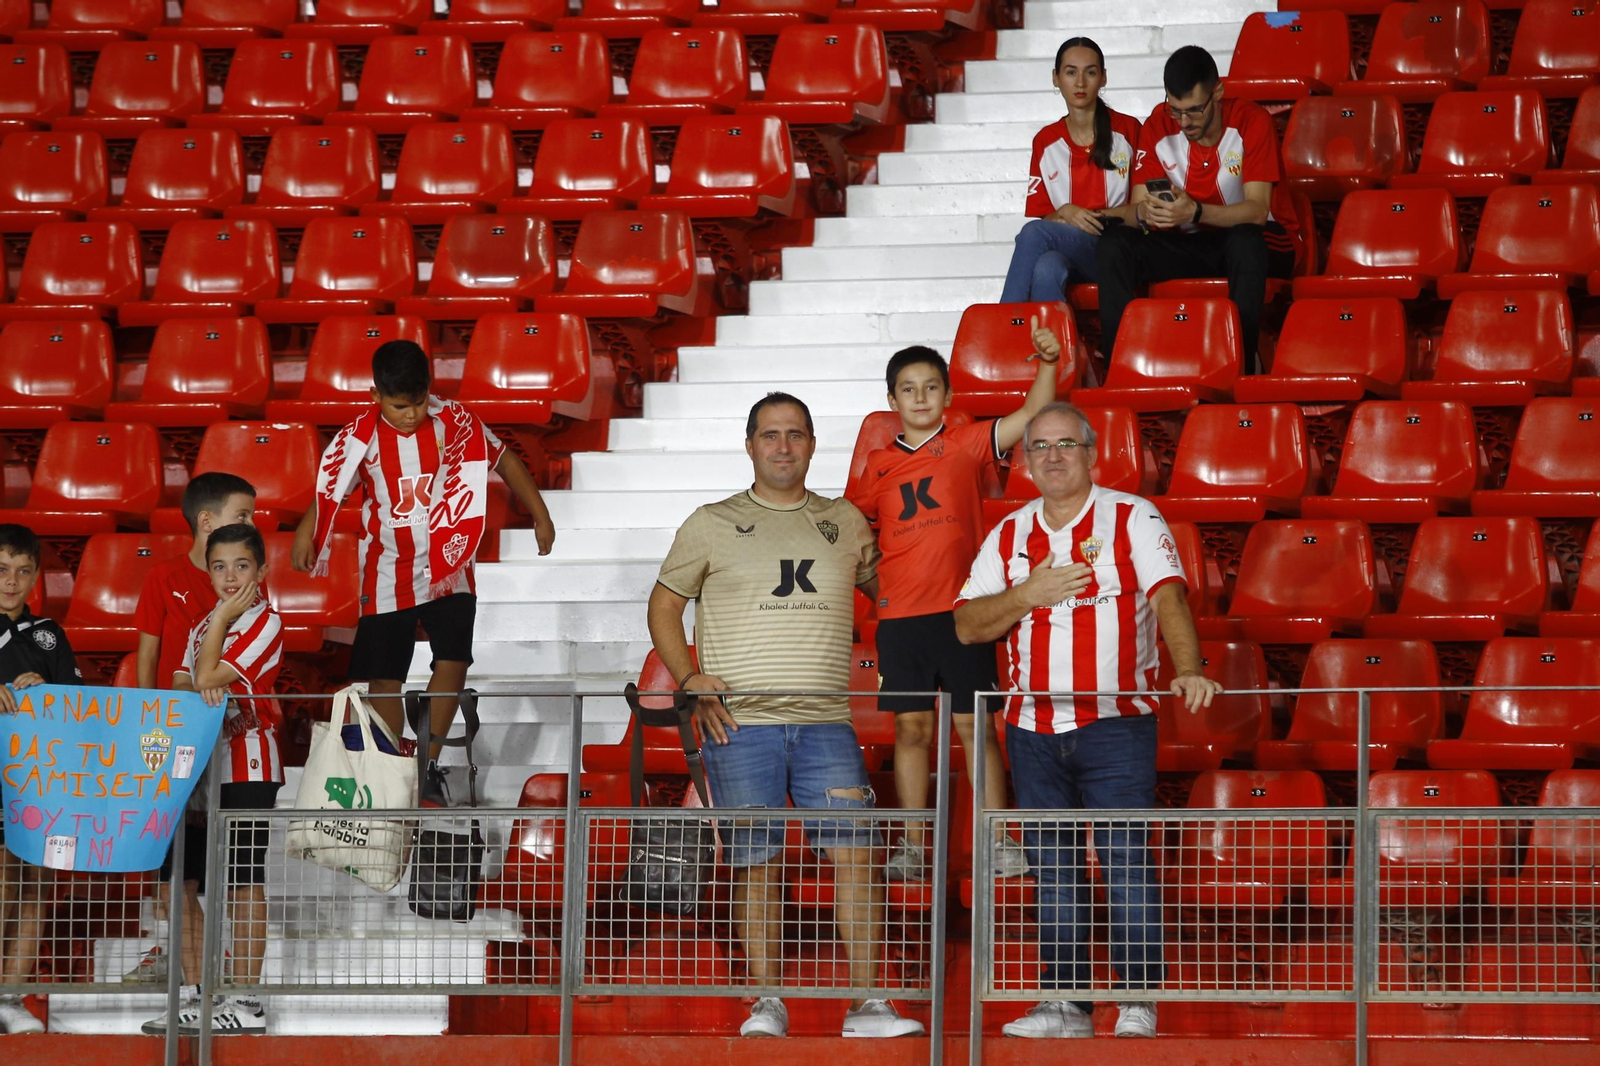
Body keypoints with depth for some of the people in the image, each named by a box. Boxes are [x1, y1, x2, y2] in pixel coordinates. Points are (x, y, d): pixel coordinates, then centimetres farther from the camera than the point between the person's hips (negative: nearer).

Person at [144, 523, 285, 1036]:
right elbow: (180, 683, 7)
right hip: (201, 766, 8)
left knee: (244, 881, -6)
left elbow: (209, 676, -15)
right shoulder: (203, 626, 17)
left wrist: (222, 618, -6)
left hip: (248, 769, -8)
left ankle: (246, 999, -4)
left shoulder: (265, 624, -8)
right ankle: (208, 996, 16)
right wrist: (201, 687, -15)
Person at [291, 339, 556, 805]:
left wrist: (539, 515, 8)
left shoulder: (453, 422, -7)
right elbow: (327, 491, -1)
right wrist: (305, 535, -17)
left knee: (453, 660, -15)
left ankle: (430, 766, -2)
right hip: (387, 574, 0)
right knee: (383, 677, 1)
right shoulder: (360, 438, -9)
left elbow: (505, 461, 5)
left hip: (447, 568, 0)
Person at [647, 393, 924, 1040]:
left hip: (825, 721, 1)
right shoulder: (712, 525, 9)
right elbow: (664, 605, 12)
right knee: (756, 862, -1)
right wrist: (689, 678, -3)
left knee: (855, 853, -9)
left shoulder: (844, 522, 15)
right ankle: (766, 1004, 7)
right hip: (739, 721, -1)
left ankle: (866, 1005, -7)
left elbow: (886, 590, 29)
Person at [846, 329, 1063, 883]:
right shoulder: (879, 465, 10)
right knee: (911, 728, 5)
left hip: (959, 609, -2)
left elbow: (1031, 415, -8)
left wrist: (1047, 364, -21)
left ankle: (999, 841, 2)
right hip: (899, 614, 2)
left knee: (974, 725, -1)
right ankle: (912, 845, 9)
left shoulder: (966, 444, 3)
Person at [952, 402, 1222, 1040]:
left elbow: (1168, 597, -15)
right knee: (1052, 867, 4)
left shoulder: (1132, 519, -2)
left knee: (1126, 860, -9)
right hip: (1034, 728, 4)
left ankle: (1140, 1001, -4)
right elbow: (968, 626, 7)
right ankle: (1067, 1003, 9)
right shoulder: (1010, 535, 10)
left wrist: (1188, 670, -31)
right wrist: (1030, 592, -10)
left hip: (1116, 724, -4)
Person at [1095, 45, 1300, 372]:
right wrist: (1144, 213, -34)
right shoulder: (1159, 126, -5)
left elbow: (1257, 210, -24)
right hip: (1190, 245, 4)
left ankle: (1244, 364, -35)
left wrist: (1195, 212, -41)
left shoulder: (1250, 121, -16)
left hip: (1257, 244, -4)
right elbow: (1136, 207, -7)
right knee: (1114, 246, -20)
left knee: (1245, 240, -40)